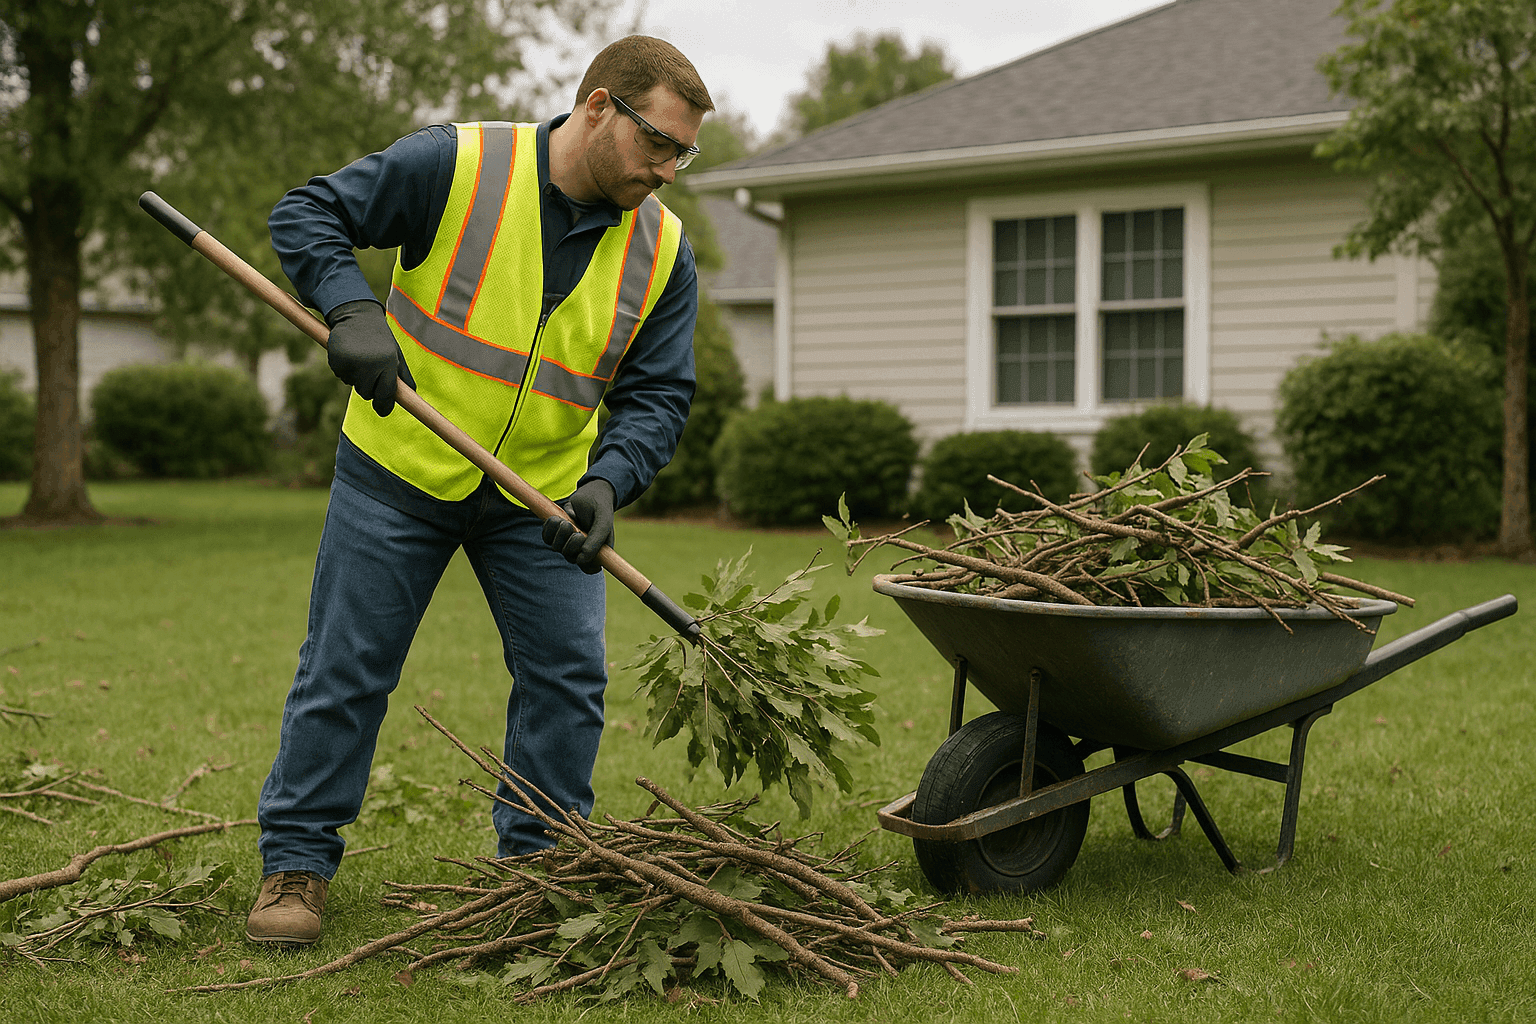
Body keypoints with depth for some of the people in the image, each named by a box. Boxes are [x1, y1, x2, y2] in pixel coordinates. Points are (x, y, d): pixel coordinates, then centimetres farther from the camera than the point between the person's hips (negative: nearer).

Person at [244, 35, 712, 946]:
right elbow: (308, 214, -10)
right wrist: (353, 309, -28)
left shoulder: (662, 250, -7)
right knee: (345, 667, 3)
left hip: (543, 491, 3)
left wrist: (606, 484, -23)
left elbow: (657, 394, -6)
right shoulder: (455, 164, -17)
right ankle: (296, 862, 17)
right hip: (402, 468, -3)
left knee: (568, 673, 1)